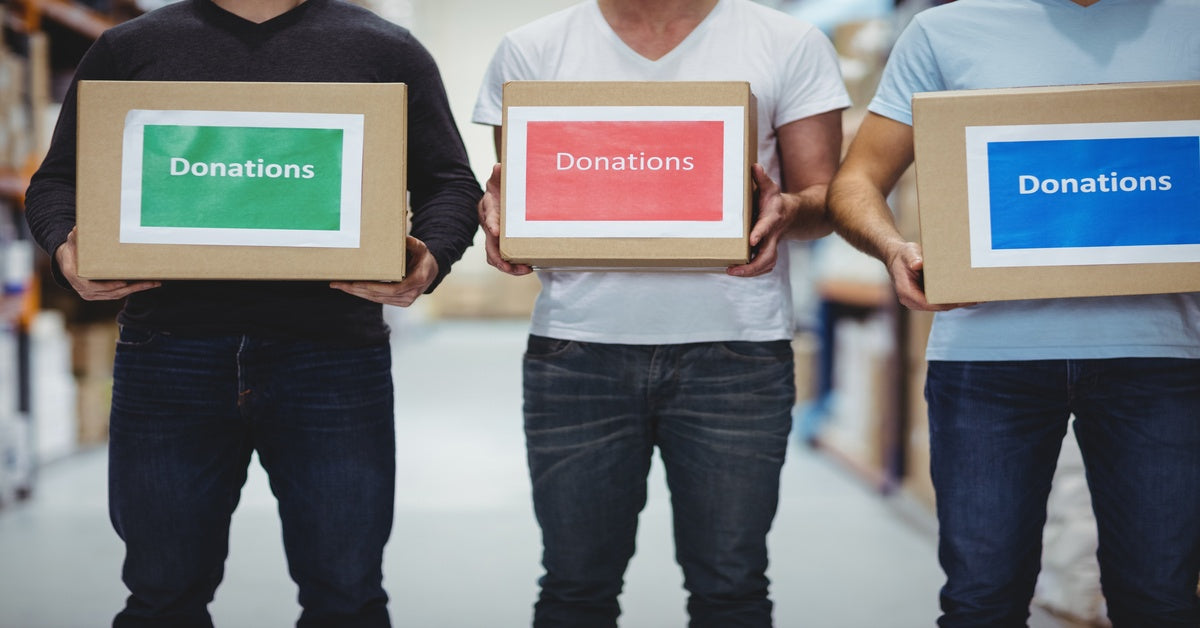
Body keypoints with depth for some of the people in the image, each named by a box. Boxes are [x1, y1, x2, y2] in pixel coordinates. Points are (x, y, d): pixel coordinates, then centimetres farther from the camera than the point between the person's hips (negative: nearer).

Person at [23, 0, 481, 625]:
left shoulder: (387, 50, 11)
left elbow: (449, 182, 11)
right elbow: (57, 179, 16)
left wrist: (431, 257, -10)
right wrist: (65, 245, -6)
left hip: (332, 348, -1)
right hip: (170, 351, 1)